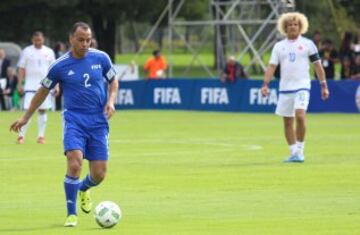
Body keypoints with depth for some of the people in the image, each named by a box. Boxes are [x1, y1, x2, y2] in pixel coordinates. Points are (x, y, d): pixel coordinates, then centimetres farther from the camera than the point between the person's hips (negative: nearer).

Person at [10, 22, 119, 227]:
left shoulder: (101, 58, -1)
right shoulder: (60, 66, -5)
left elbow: (113, 80, 15)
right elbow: (43, 91, 9)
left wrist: (111, 101, -4)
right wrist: (26, 117, 14)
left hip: (98, 122, 2)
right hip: (74, 120, -2)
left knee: (99, 174, 0)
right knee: (74, 164, -24)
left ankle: (83, 188, 37)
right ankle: (71, 214, -11)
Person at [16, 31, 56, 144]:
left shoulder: (49, 52, 8)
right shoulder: (27, 51, 2)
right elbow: (21, 69, 3)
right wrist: (20, 84, -4)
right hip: (30, 86, -2)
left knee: (42, 110, 3)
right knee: (28, 110, -8)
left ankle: (41, 136, 9)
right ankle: (21, 135, -3)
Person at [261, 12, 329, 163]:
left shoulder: (307, 44, 4)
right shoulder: (279, 46, 9)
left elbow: (317, 65, 6)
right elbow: (272, 66, 5)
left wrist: (323, 85, 2)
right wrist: (265, 84, -8)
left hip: (302, 87, -3)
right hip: (285, 88, 3)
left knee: (300, 116, -21)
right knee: (287, 122, 5)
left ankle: (300, 151, -10)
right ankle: (293, 153, 16)